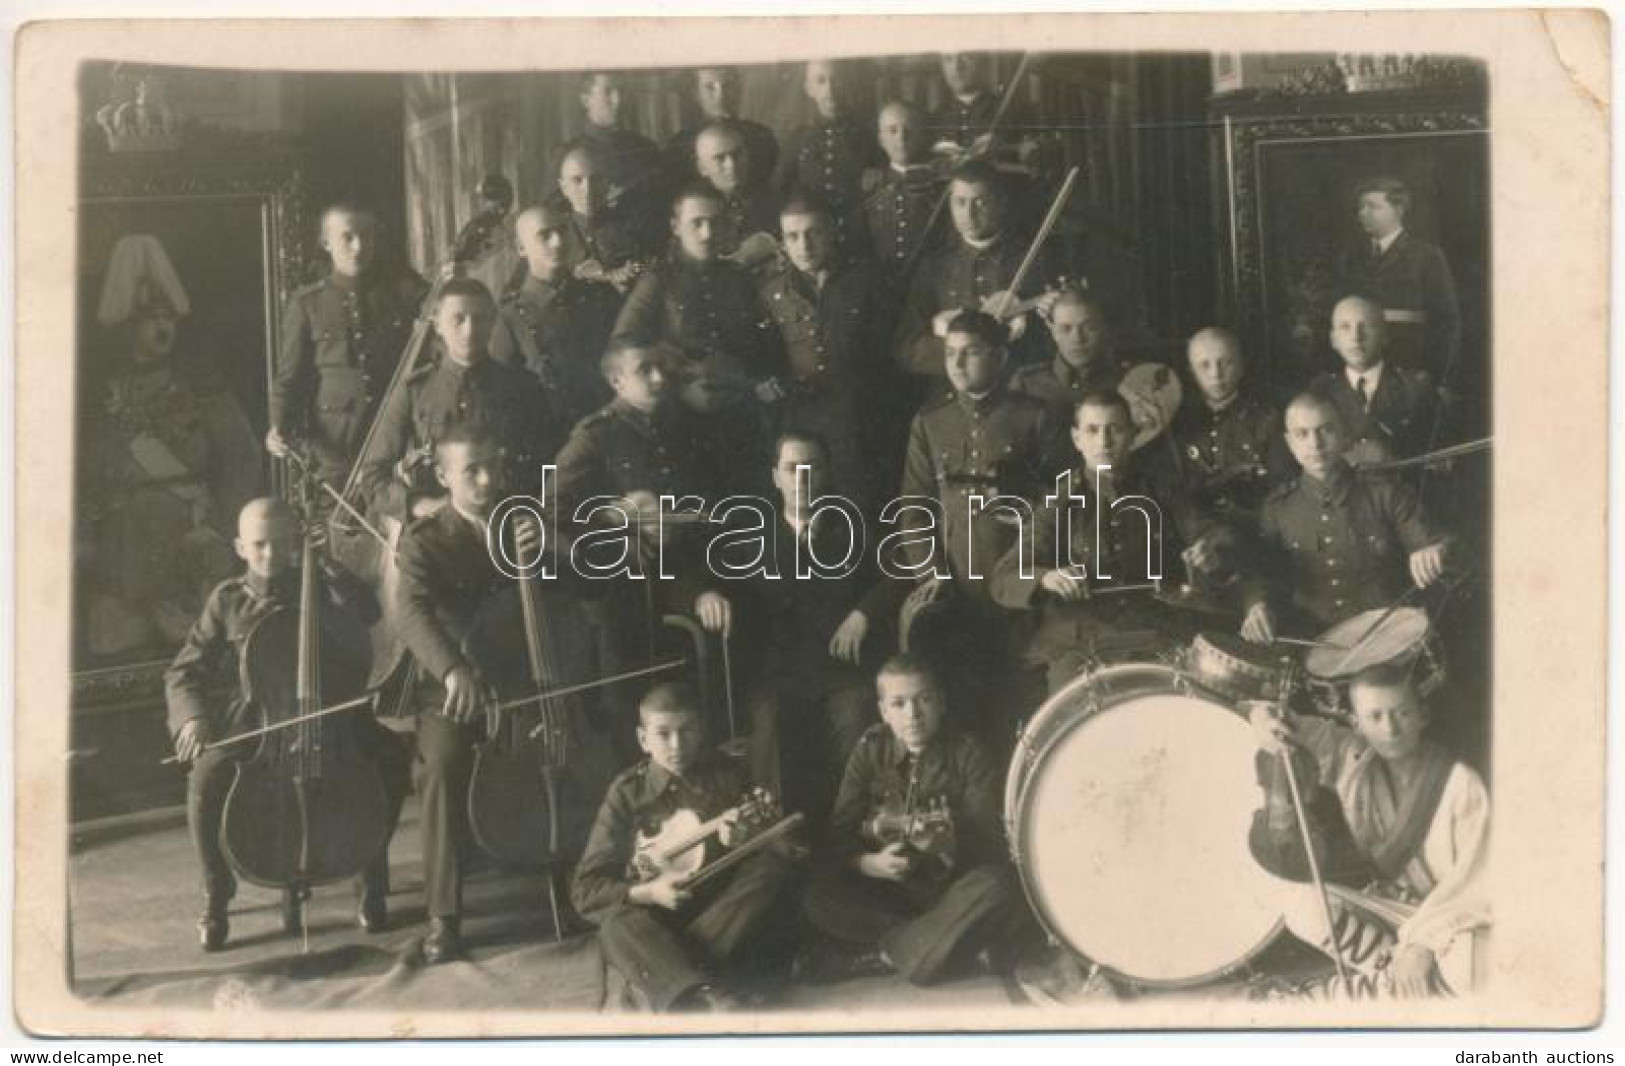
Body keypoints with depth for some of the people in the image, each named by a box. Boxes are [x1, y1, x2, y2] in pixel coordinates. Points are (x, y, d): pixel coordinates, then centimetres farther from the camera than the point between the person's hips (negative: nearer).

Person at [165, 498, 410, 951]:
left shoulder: (319, 586, 2)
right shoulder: (229, 600, 6)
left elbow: (366, 614, -18)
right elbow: (184, 672, 6)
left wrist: (327, 565, -24)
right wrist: (192, 717, -14)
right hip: (257, 717, 0)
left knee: (390, 760, -26)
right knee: (207, 779, -28)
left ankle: (371, 882, -4)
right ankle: (216, 895, -3)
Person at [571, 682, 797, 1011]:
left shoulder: (728, 775, 1)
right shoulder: (626, 793, -2)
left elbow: (772, 851, 3)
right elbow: (585, 889, -4)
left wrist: (743, 843, -20)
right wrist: (648, 892, -21)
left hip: (721, 910, 2)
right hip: (656, 914, -1)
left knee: (774, 869, -24)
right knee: (618, 926, -32)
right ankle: (711, 998, -53)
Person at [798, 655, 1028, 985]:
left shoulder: (968, 755, -6)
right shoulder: (870, 752, -1)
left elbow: (990, 843, -13)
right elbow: (839, 837, -4)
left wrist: (951, 844, -35)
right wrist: (871, 863, -26)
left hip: (949, 888, -2)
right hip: (886, 882, 2)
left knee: (996, 887, -33)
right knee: (817, 895, -25)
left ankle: (881, 955, -22)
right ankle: (957, 940, -22)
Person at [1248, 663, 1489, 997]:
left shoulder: (1461, 784, -17)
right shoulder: (1350, 757, -5)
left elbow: (1472, 881, -20)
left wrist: (1423, 942, -29)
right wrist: (1264, 716, -22)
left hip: (1449, 914, -5)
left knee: (1487, 968, -37)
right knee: (1306, 910, -22)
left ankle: (1382, 982, -16)